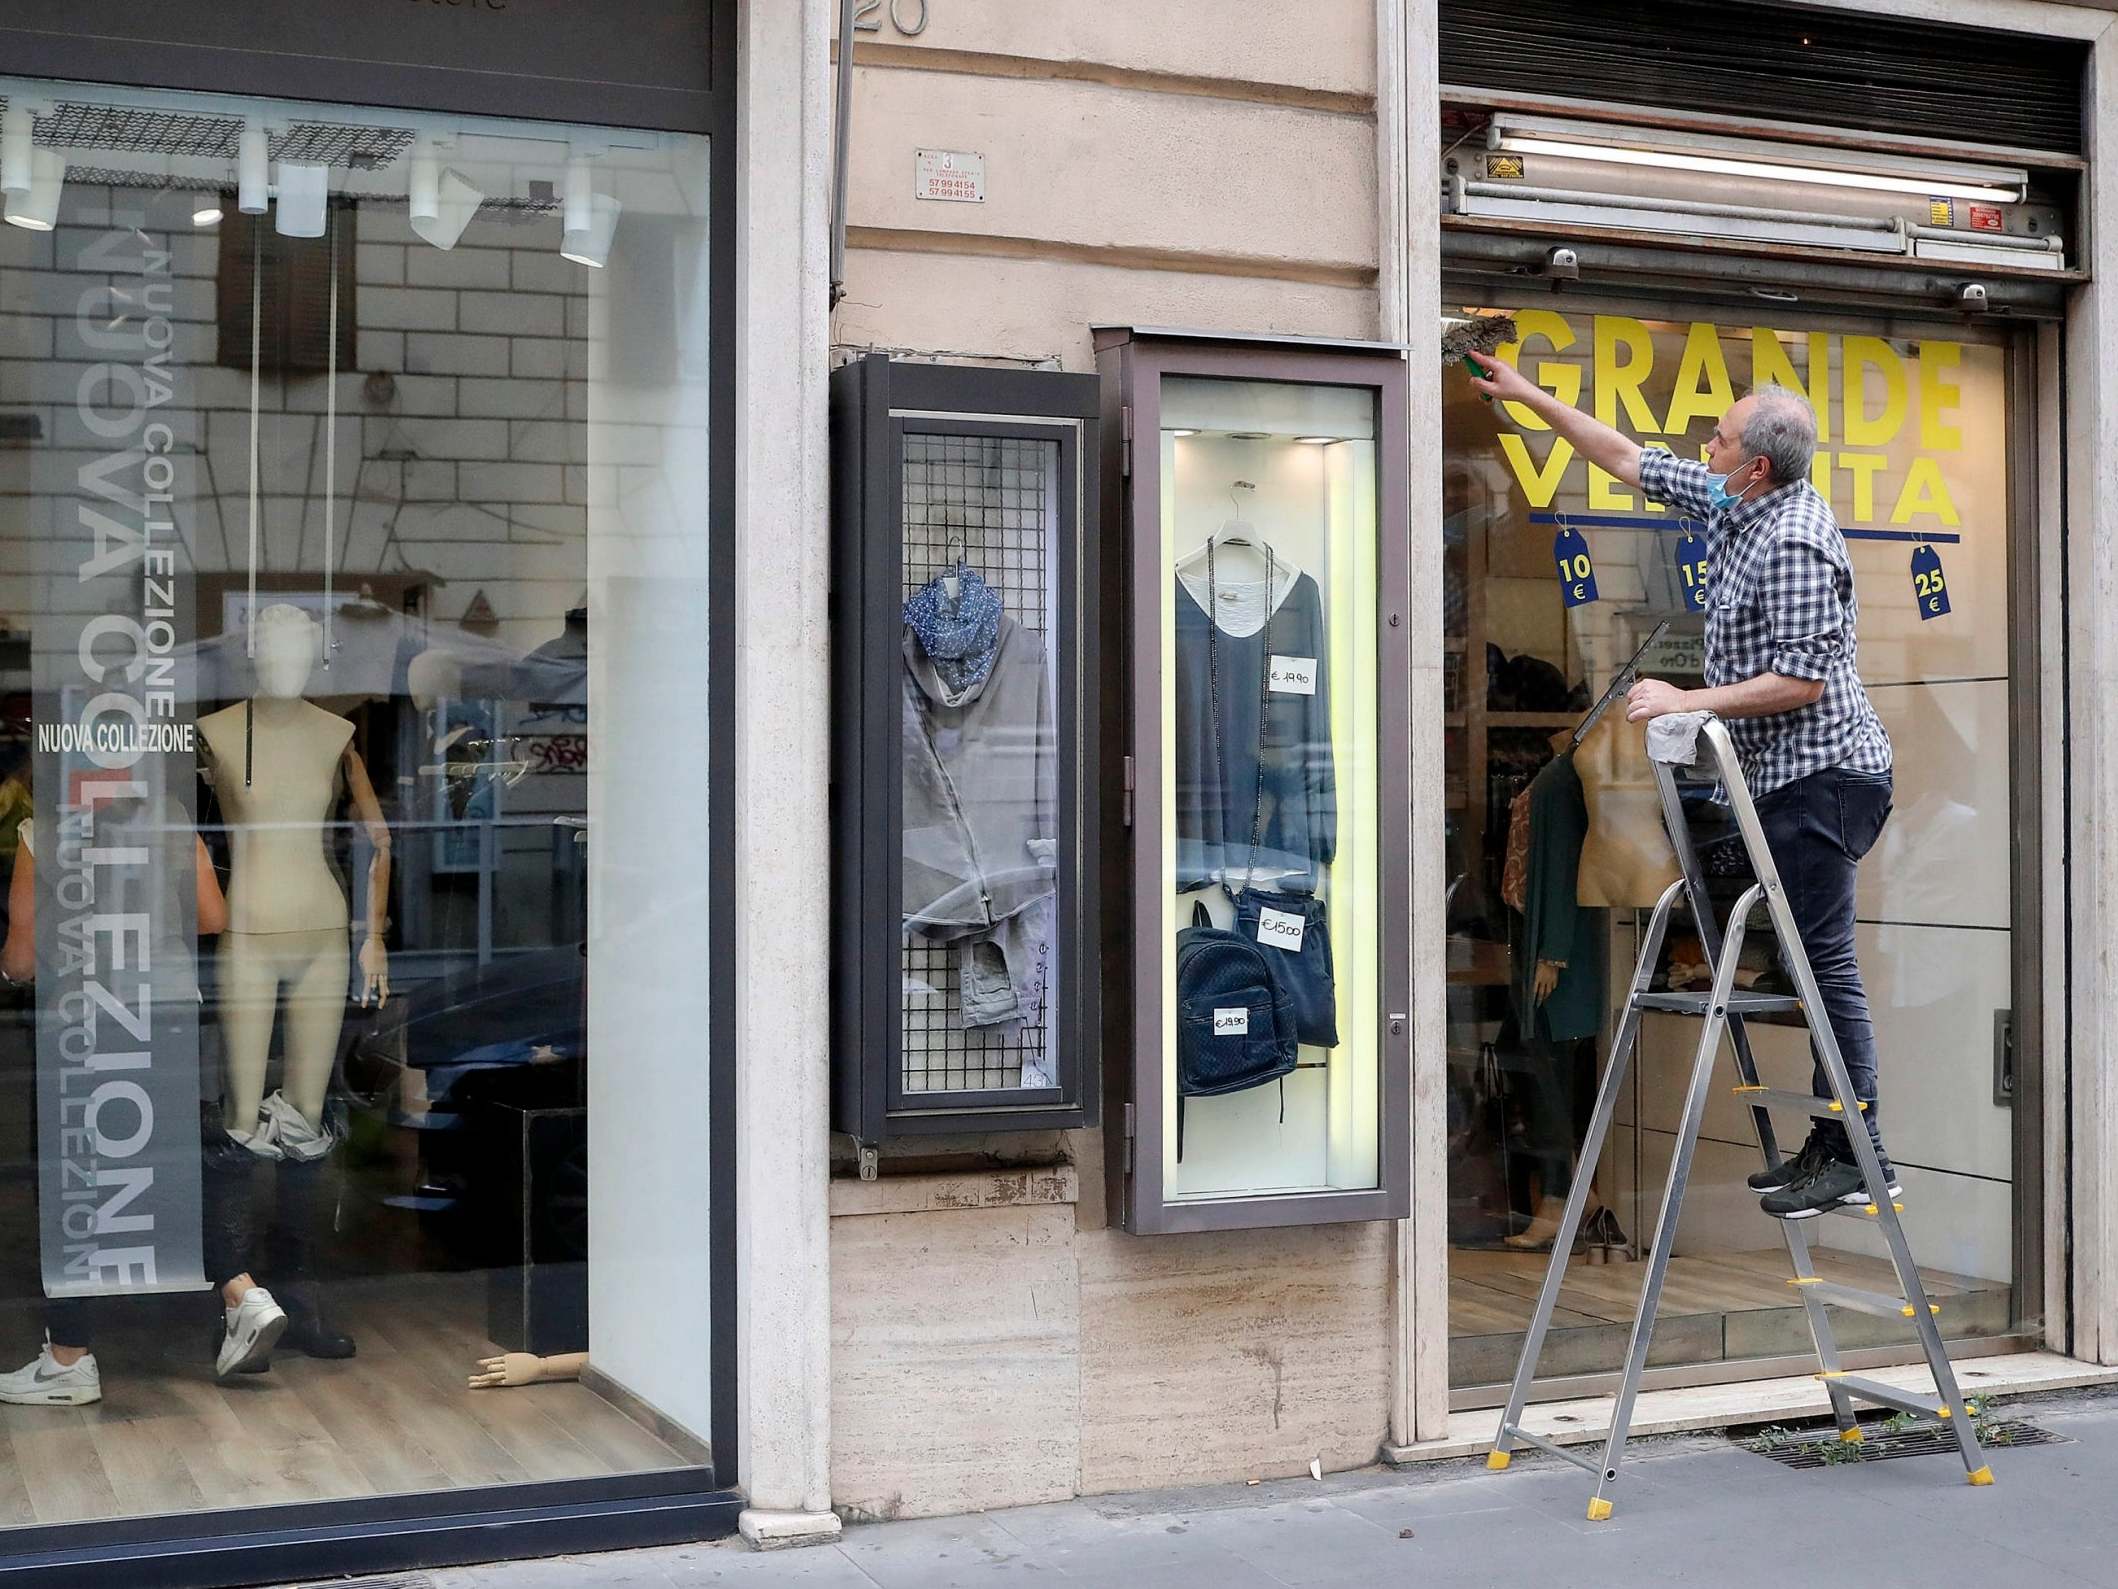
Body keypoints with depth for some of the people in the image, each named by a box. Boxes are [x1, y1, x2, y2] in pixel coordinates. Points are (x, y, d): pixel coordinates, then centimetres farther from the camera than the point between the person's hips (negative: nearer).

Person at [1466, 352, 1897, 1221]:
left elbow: (1802, 682, -22)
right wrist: (1531, 396, 21)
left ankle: (1860, 1158, -7)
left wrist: (1686, 702, -19)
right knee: (1815, 959, 10)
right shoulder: (1734, 502, 10)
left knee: (1825, 957, -10)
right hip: (1790, 778, 10)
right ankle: (1833, 1144, 15)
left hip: (1821, 771, -10)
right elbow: (1629, 460, 21)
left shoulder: (1795, 540, -19)